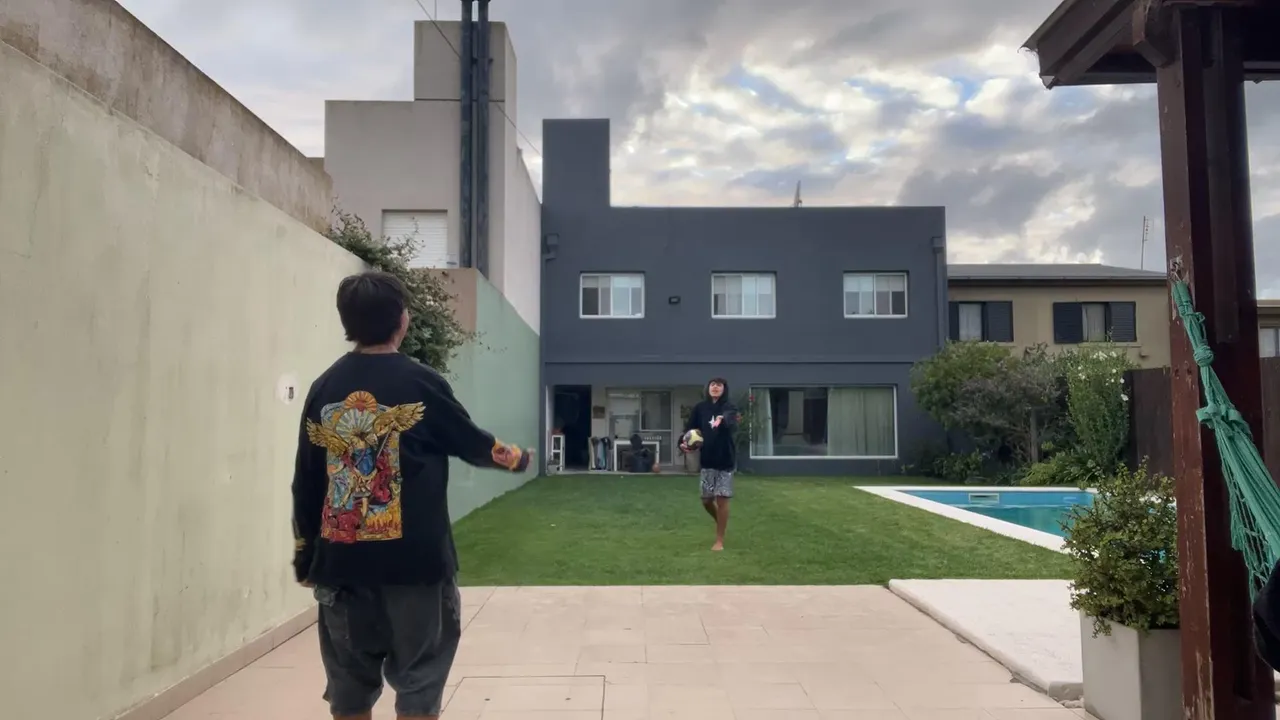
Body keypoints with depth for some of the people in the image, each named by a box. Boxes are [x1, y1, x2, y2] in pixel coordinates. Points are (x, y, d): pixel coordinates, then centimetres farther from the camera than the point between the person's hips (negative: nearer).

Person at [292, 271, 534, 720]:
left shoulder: (323, 389, 4)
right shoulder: (420, 383, -8)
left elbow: (306, 484, 7)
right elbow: (473, 445, 4)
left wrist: (305, 555, 16)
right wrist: (517, 458, 24)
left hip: (341, 562, 4)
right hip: (413, 560, -4)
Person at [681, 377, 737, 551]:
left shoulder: (729, 408, -11)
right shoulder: (699, 408, 0)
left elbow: (733, 424, -33)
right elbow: (690, 428, 1)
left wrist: (723, 420, -57)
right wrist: (683, 442, -21)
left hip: (725, 460, -3)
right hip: (707, 460, 3)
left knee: (722, 499, -2)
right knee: (706, 500, 8)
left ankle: (720, 540, 10)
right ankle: (721, 523, 39)